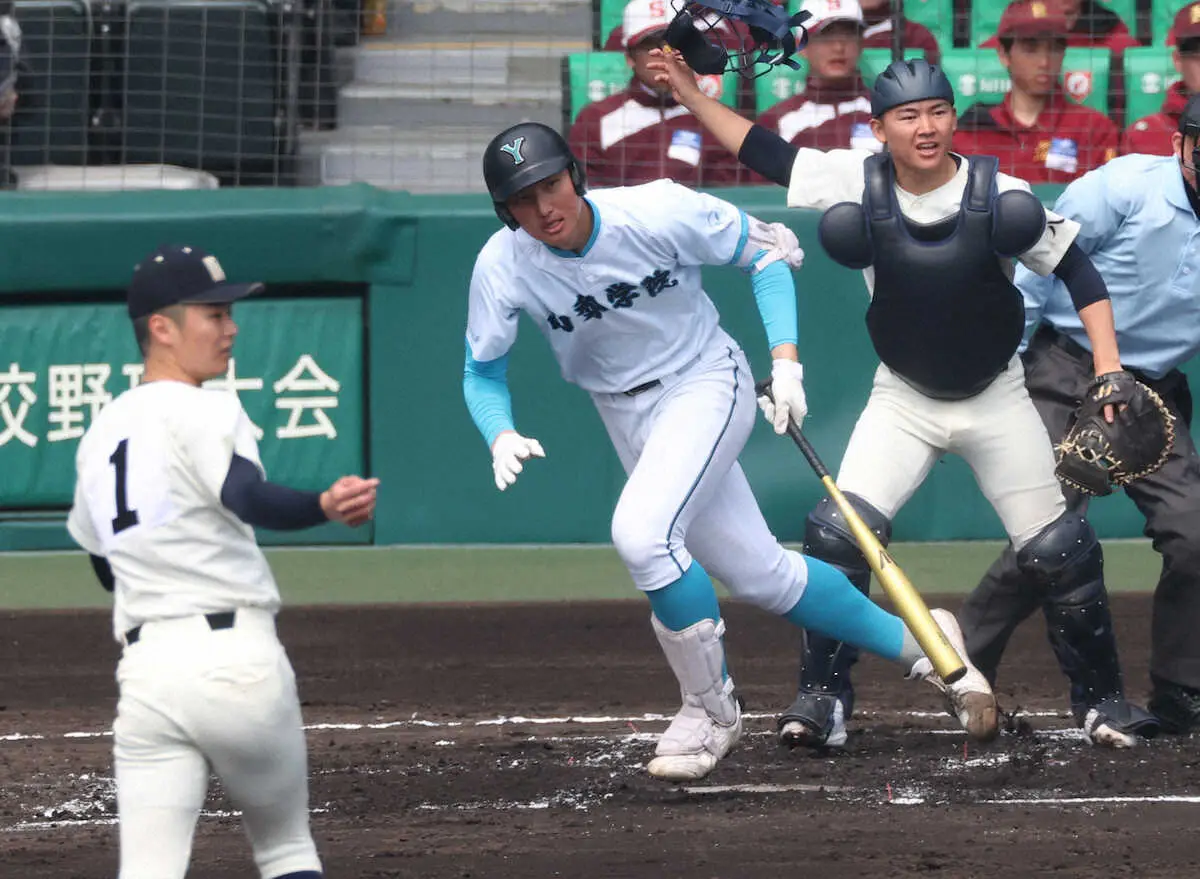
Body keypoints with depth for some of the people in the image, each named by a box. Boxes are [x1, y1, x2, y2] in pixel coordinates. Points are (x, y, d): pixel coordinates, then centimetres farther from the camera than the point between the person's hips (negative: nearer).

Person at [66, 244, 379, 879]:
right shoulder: (206, 412, -5)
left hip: (144, 673, 5)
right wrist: (323, 508, -44)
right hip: (237, 660, -5)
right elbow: (248, 497, -26)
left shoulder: (99, 435, 16)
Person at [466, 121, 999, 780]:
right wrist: (501, 437, -24)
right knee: (758, 575, 7)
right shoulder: (502, 268, -16)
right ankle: (916, 643, 28)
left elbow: (766, 250, -8)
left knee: (642, 533, -28)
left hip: (706, 385, -4)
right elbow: (483, 372, -3)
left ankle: (710, 711, -10)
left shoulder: (657, 213, -23)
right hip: (628, 420, 4)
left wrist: (785, 359, -16)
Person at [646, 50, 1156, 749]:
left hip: (997, 401, -1)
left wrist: (1109, 371, -17)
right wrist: (690, 94, -13)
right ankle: (824, 697, -7)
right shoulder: (859, 182, -14)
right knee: (838, 534, -16)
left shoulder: (1001, 197, -18)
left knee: (1060, 551, -2)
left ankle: (1101, 697, 18)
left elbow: (1077, 271, -10)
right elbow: (764, 152, -6)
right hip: (903, 400, 1)